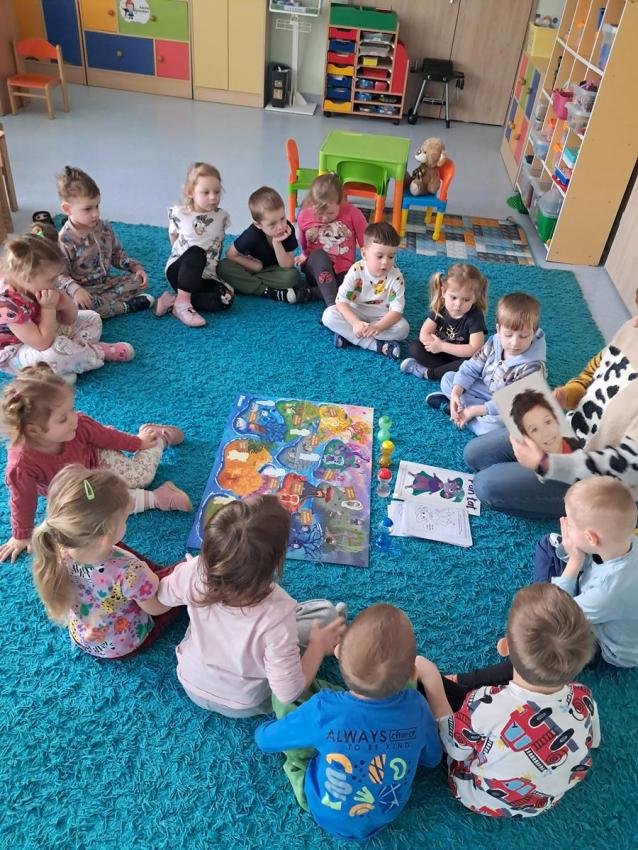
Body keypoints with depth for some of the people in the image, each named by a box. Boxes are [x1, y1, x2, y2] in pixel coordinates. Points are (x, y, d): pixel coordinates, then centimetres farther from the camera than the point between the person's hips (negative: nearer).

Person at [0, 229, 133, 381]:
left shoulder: (35, 286, -10)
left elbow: (69, 320, 1)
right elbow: (43, 344, -37)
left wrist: (65, 304, -23)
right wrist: (49, 308, -31)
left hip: (40, 333, 9)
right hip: (14, 354, -9)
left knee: (91, 318, 9)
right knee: (57, 350, -40)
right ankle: (101, 352, -13)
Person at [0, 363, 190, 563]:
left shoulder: (79, 425, -35)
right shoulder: (21, 464, -42)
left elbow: (105, 436, -14)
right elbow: (22, 501, -25)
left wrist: (138, 442, 3)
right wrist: (21, 536, -10)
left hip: (96, 459, 1)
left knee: (142, 475, 6)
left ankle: (160, 436, 28)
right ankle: (156, 498, -9)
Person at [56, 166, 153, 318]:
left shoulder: (104, 227, 2)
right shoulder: (65, 239, -17)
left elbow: (117, 254, 15)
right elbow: (60, 274, -17)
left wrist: (136, 267, -2)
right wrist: (75, 290, -37)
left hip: (106, 283, 6)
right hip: (84, 290, -6)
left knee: (139, 280, -7)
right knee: (80, 304, -38)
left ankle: (102, 302, -17)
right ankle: (128, 305, -23)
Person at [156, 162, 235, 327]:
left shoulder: (222, 216, -2)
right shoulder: (178, 213, -7)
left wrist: (213, 263, 11)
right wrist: (191, 260, 7)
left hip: (205, 276, 3)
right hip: (178, 270, -3)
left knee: (226, 298, -25)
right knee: (196, 253, -35)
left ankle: (175, 301, -20)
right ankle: (182, 302, -29)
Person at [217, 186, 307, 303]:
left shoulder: (288, 229, -23)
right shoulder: (253, 234, -26)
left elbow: (287, 266, -21)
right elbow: (231, 254, -12)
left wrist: (277, 242, -34)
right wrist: (254, 265, -16)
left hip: (273, 270, 0)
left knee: (293, 276, -32)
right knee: (224, 267, -28)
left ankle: (245, 282, -23)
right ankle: (269, 292, -33)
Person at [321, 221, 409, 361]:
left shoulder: (396, 277, -18)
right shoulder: (356, 271, -18)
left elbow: (396, 310, -20)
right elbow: (341, 301, -21)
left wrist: (377, 327, -38)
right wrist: (356, 323, -38)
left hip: (382, 317, 0)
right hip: (355, 313, 0)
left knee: (403, 328, -29)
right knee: (329, 315, -26)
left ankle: (348, 333, -27)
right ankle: (377, 345, -31)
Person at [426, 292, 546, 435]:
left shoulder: (532, 365, -31)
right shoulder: (494, 342, -13)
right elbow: (471, 368, -6)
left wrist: (474, 410, -32)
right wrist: (456, 392, -24)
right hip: (488, 391, 6)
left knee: (492, 424, -38)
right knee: (448, 379, 3)